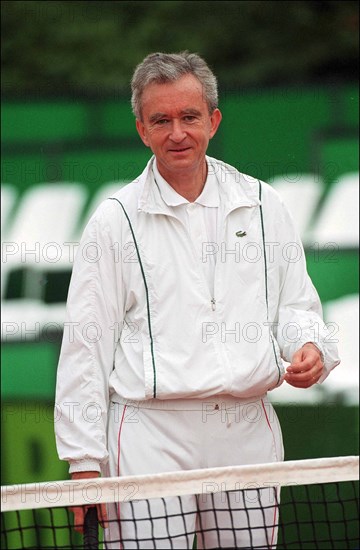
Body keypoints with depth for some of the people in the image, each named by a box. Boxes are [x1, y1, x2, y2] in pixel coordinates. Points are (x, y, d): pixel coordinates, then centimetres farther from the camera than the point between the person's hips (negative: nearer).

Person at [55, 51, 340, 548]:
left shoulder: (262, 205, 11)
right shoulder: (116, 220, 2)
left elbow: (296, 305, 20)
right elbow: (84, 348, 1)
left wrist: (310, 348, -5)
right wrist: (84, 461, -4)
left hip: (248, 433, 3)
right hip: (151, 436, -3)